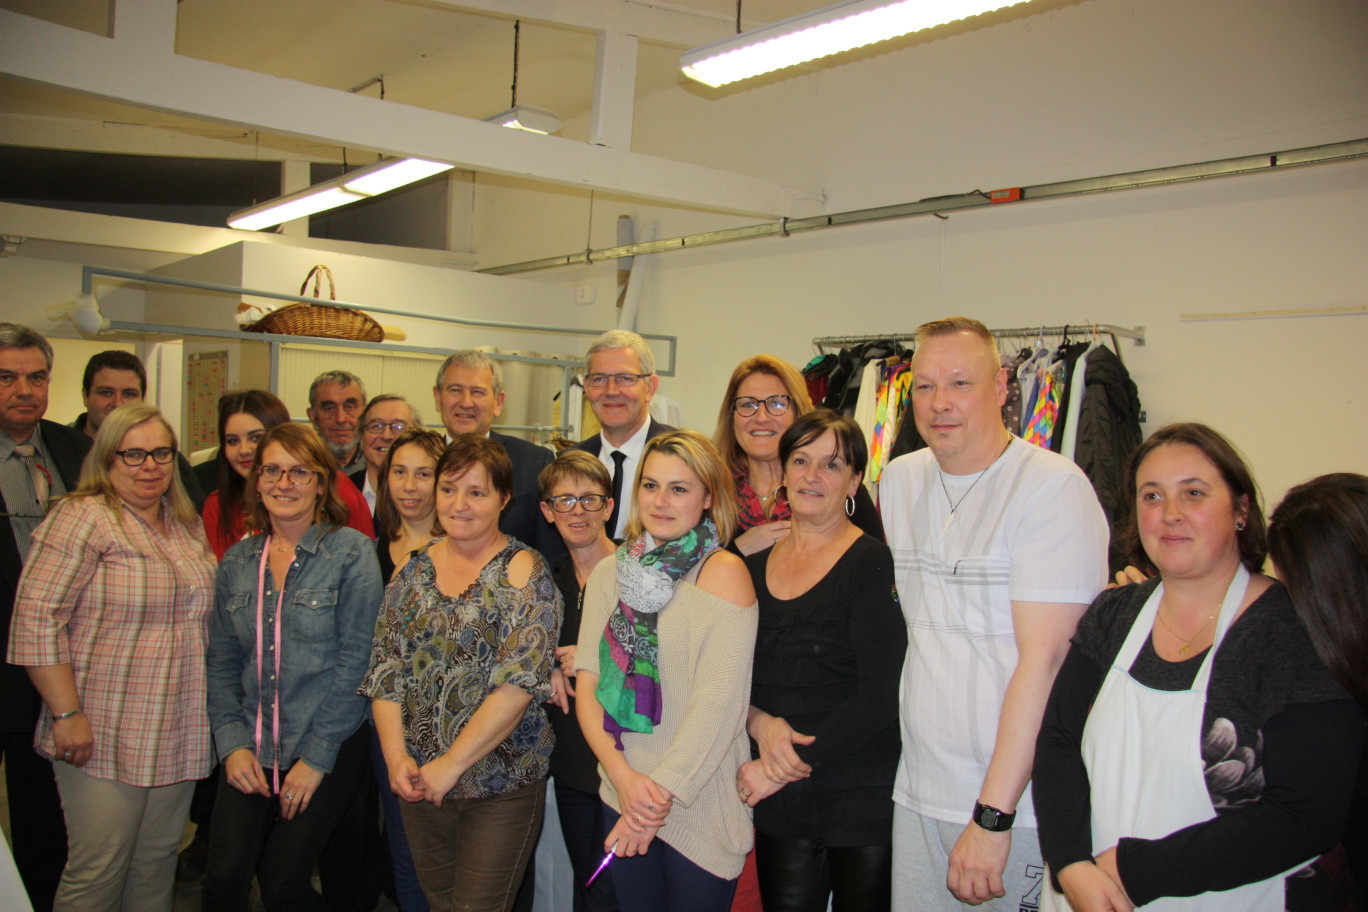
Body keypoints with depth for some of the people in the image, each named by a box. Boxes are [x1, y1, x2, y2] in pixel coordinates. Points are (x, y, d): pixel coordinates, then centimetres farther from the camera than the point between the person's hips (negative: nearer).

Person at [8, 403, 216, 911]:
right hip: (104, 738, -6)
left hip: (179, 737, 6)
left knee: (158, 865, 13)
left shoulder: (189, 526, 12)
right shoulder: (83, 518, -9)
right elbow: (36, 619, -15)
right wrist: (67, 714, -17)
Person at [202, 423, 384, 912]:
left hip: (329, 749, -4)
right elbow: (222, 660, 11)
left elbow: (355, 660, -11)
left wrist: (316, 757, -12)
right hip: (252, 751, 4)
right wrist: (231, 742, -2)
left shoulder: (351, 552, -8)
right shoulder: (237, 561, 8)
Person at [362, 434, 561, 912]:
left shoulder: (524, 572, -9)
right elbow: (385, 670, 4)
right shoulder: (413, 570, 6)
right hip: (419, 782, 5)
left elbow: (518, 683, -17)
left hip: (500, 786, -4)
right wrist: (396, 755, -9)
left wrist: (451, 764, -17)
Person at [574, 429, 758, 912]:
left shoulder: (724, 572, -10)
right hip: (621, 800, 4)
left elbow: (718, 701, -16)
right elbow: (587, 682, 1)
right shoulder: (609, 573, 5)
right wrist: (623, 775, -12)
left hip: (700, 809, -4)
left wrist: (663, 791, -16)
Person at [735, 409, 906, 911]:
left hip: (865, 799, -4)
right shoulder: (752, 568, 7)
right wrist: (760, 722, -11)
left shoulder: (874, 564, -9)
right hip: (780, 804, 4)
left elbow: (880, 697, -15)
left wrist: (782, 769, -14)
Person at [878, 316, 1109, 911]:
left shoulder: (1053, 487, -14)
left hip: (1025, 805, -5)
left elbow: (1045, 658, -19)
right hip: (918, 794, 6)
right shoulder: (897, 481, 6)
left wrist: (992, 814, -20)